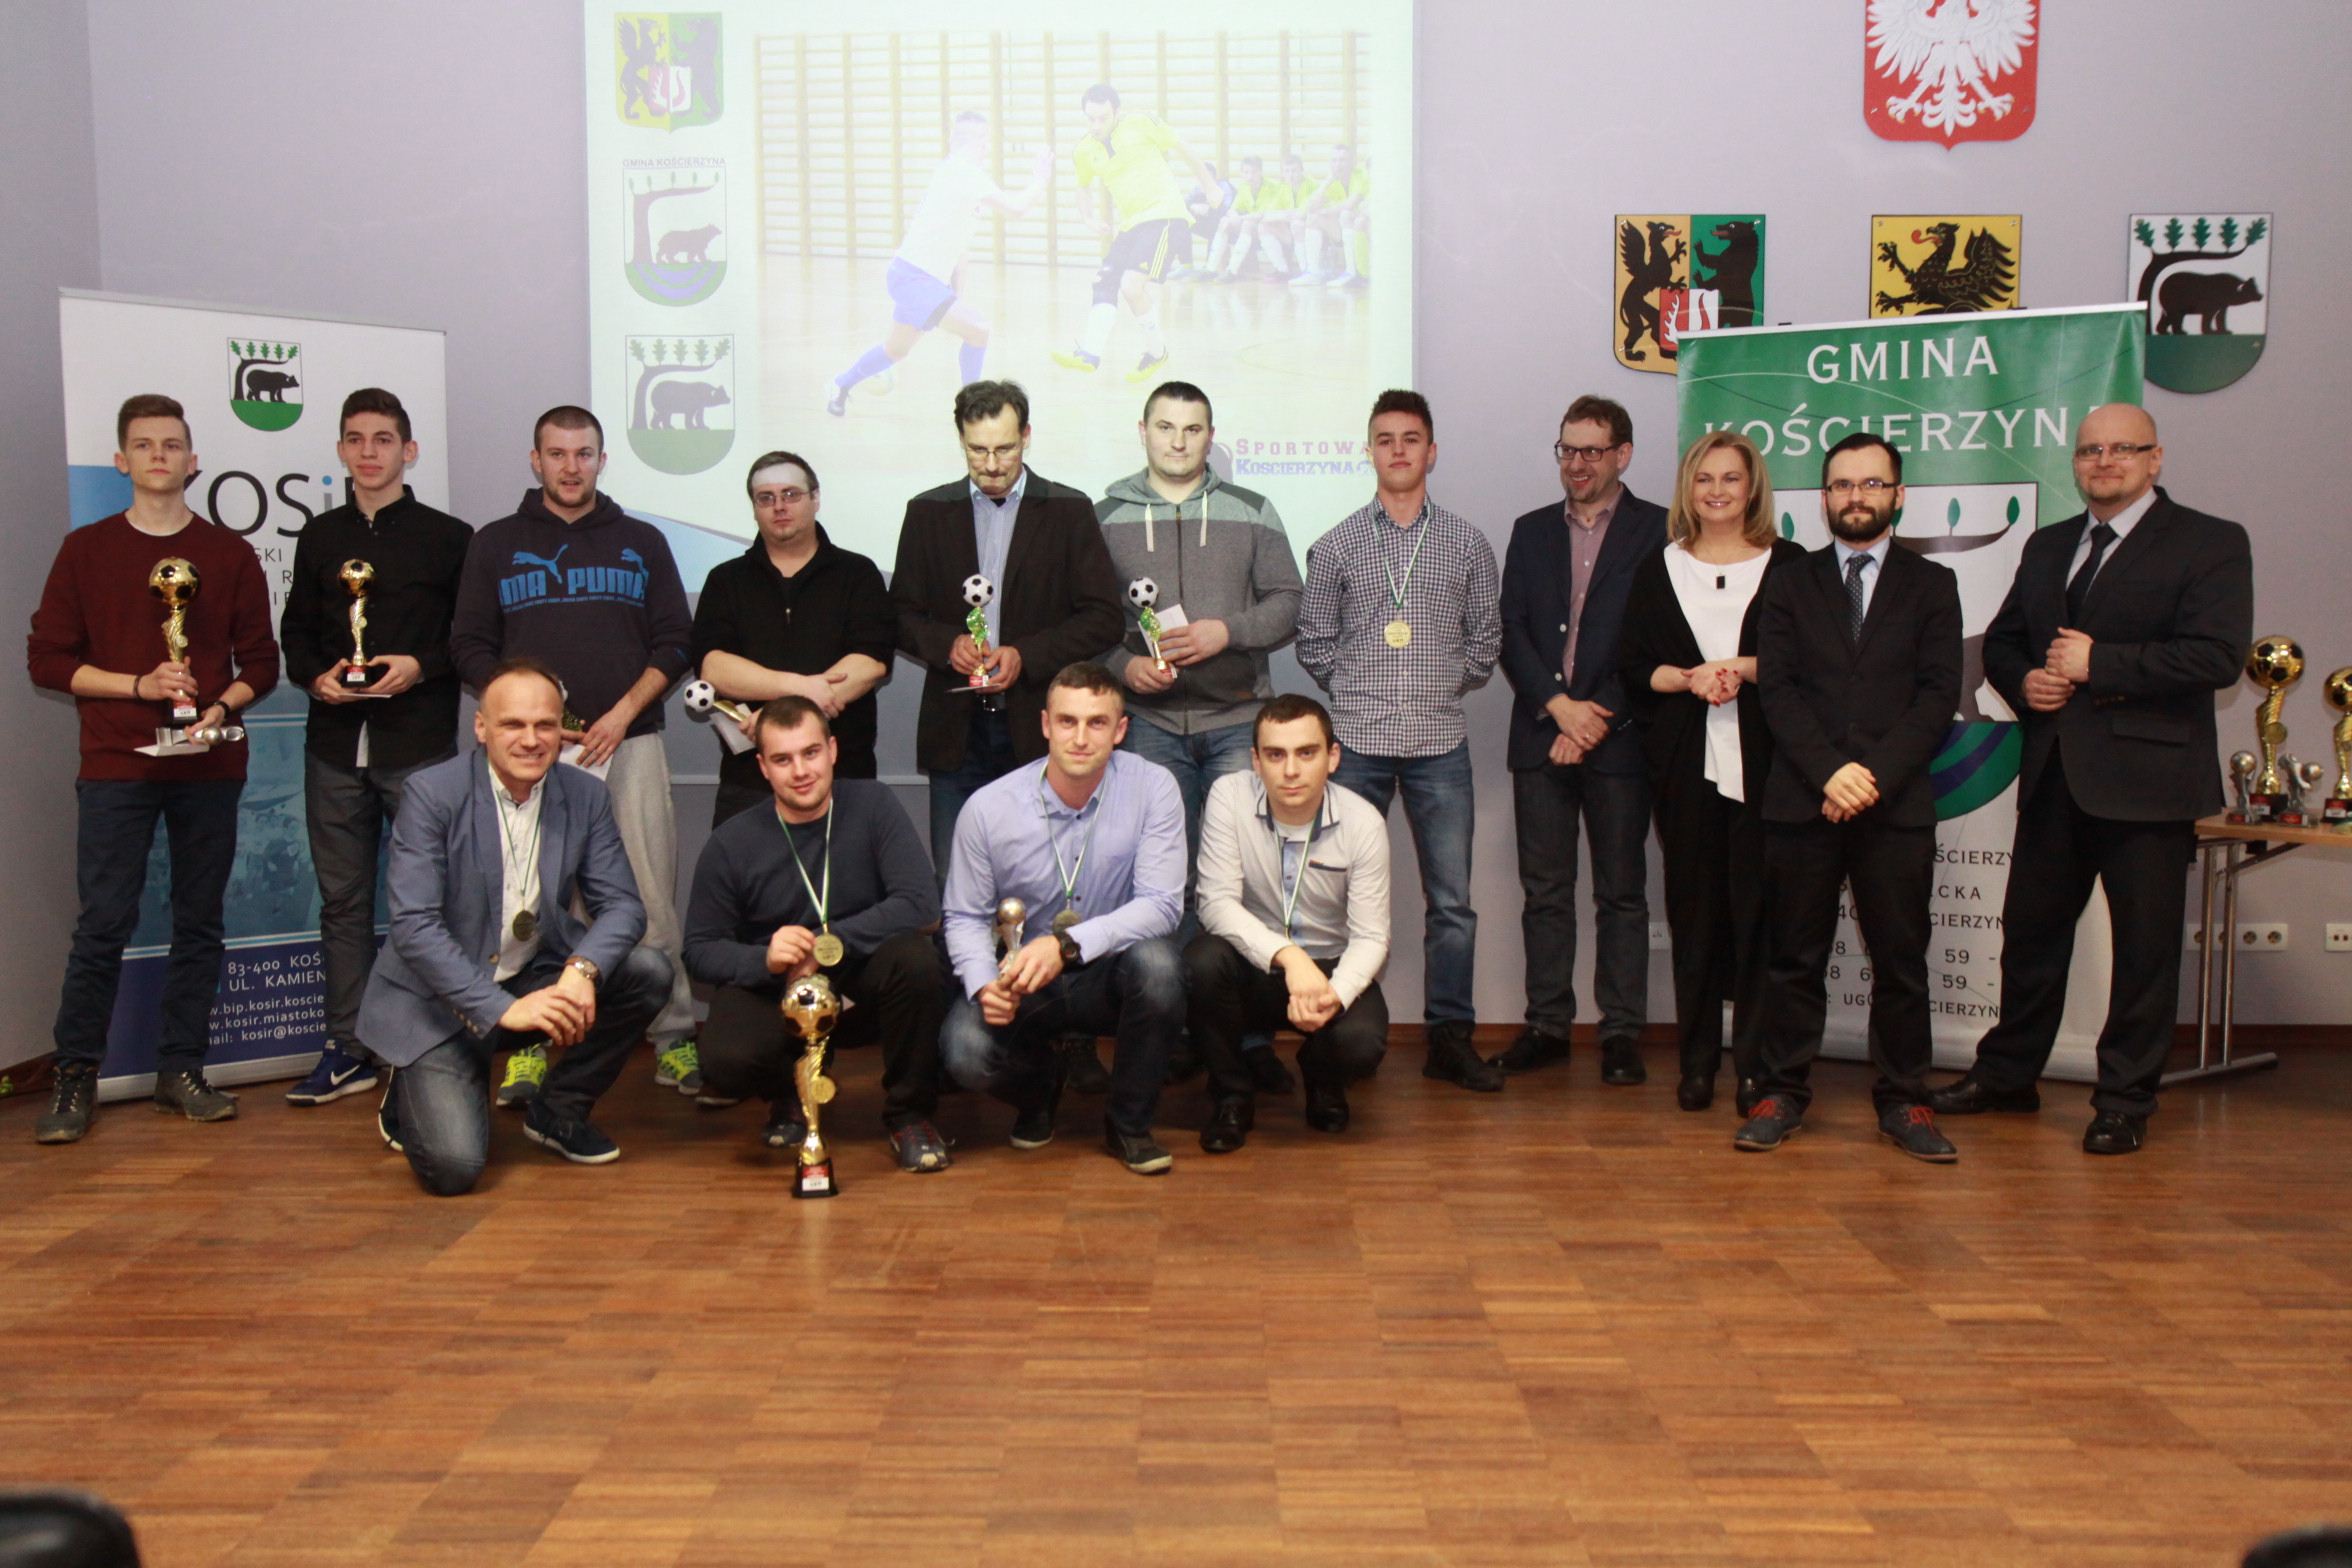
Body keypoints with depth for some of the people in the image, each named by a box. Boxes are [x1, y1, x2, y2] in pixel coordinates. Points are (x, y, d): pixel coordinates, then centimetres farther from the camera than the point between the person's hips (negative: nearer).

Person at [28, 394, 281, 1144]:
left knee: (199, 921, 5)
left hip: (210, 768, 2)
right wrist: (138, 684, -11)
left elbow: (260, 662, 9)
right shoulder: (86, 551, 6)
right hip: (115, 767, -1)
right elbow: (47, 659, 3)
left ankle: (181, 1068, 14)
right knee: (103, 924, -3)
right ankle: (75, 1078, 7)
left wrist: (222, 704, -11)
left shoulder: (230, 554, 8)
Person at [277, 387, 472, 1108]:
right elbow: (295, 631, 17)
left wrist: (422, 666, -13)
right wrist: (317, 675, -3)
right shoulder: (320, 537, 15)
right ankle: (348, 1049, 14)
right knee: (342, 899, 7)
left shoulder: (447, 536, 4)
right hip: (336, 746, 4)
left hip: (421, 746, -4)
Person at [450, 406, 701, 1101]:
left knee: (651, 899, -3)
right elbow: (470, 648, 9)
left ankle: (675, 1039, 2)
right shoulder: (495, 545, 13)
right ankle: (527, 1043, 5)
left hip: (629, 742, 0)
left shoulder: (641, 542, 14)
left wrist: (622, 714, -4)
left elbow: (675, 643, 10)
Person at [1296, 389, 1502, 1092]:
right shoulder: (1337, 545, 6)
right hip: (1357, 741, 0)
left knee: (1452, 900, 2)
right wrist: (1353, 687, 2)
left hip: (1439, 742, 1)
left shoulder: (1466, 544, 8)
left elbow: (1485, 638, 13)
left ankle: (1450, 1038, 11)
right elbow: (1313, 639, 10)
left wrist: (1446, 684, 4)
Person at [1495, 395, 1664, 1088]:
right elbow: (1510, 632, 6)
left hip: (1617, 740, -3)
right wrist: (1559, 705, -8)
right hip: (1539, 738, 4)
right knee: (1544, 891, 6)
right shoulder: (1531, 531, 14)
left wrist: (1597, 720, -11)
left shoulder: (1658, 532, 1)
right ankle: (1547, 1024, 14)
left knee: (1621, 893, 3)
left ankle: (1622, 1031, 9)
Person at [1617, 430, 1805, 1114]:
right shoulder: (1658, 568, 13)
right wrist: (1690, 678, -8)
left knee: (1758, 907, -4)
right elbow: (1633, 666, 8)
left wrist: (1740, 667, -12)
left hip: (1762, 759, -2)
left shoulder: (1789, 564, 7)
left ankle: (1756, 1064, 3)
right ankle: (1698, 1058, 12)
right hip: (1685, 761, 2)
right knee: (1694, 908, 4)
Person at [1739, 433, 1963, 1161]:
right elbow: (1777, 689, 1)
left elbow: (1939, 695, 1)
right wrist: (1830, 771, -13)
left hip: (1897, 802, 0)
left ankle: (1902, 1101, 14)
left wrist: (1876, 774, -12)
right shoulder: (1790, 585, 11)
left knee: (1900, 959, 4)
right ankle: (1783, 1092, 13)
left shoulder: (1931, 585, 10)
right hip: (1801, 800, 0)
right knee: (1796, 957, 5)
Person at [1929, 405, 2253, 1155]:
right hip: (2054, 776, 6)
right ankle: (2007, 1073, 28)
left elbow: (2217, 656, -16)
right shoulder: (2047, 546, 15)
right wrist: (2024, 683, -2)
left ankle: (2125, 1101, 16)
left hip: (2146, 777, -5)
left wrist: (2097, 663, -18)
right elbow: (2000, 641, 21)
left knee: (2145, 946, 3)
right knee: (2031, 931, 14)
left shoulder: (2210, 544, -4)